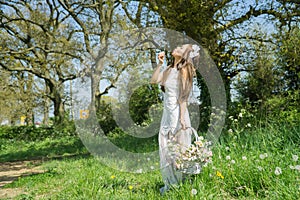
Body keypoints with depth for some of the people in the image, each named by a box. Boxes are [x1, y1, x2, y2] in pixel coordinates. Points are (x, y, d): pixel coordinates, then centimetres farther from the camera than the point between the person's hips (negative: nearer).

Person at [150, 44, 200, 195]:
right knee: (165, 148, 11)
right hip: (167, 113, 8)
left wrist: (182, 118, -18)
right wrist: (159, 64, 5)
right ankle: (170, 183, 24)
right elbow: (154, 81, 10)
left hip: (177, 113, -7)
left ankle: (180, 184, 16)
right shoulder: (169, 70, 12)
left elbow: (183, 98, -13)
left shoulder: (183, 72, -9)